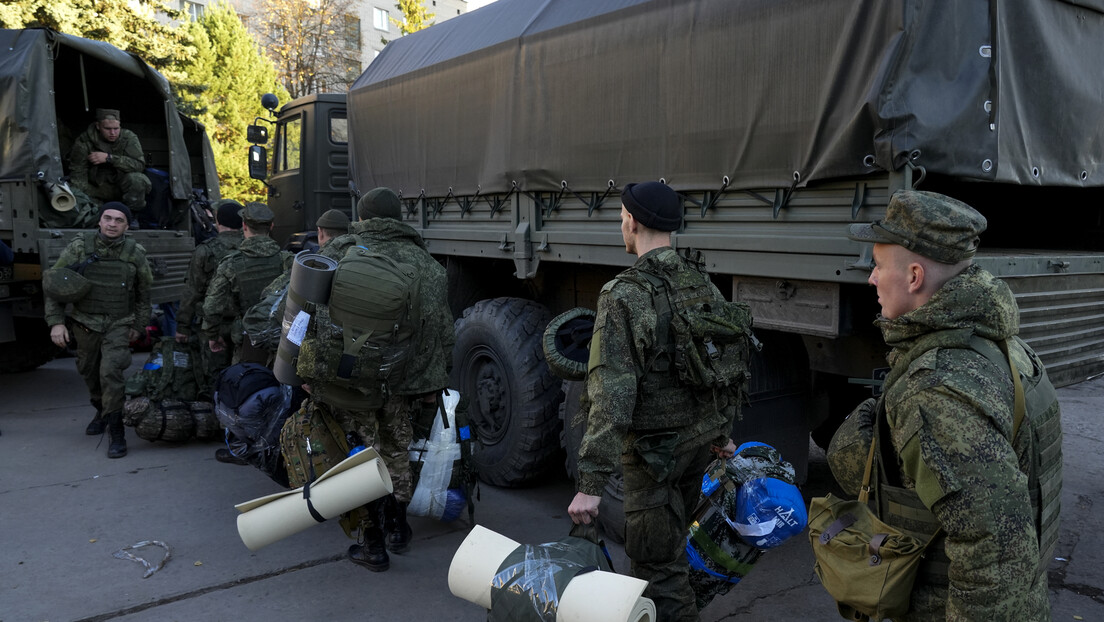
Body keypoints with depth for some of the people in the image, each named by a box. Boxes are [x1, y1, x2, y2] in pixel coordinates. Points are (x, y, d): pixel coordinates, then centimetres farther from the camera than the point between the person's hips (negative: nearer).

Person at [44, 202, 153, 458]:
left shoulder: (136, 253, -7)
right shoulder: (79, 246, -9)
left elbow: (144, 292, 6)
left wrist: (138, 325, 8)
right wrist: (56, 321, -10)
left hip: (119, 324, -2)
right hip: (84, 322, 2)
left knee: (111, 372, -17)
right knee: (89, 371, 17)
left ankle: (117, 433, -9)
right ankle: (101, 411, 44)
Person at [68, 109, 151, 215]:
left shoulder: (129, 137, -8)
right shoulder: (83, 142, -8)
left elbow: (140, 164, -20)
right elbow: (77, 176, -9)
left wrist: (108, 158, -27)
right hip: (98, 189, 1)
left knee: (136, 178, -33)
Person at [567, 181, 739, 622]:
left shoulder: (623, 297, -21)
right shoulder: (702, 283, 3)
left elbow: (611, 395, -26)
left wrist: (590, 483, -23)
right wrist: (722, 431, 24)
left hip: (655, 449, -8)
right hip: (701, 438, 8)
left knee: (659, 568, 4)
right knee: (670, 541, 27)